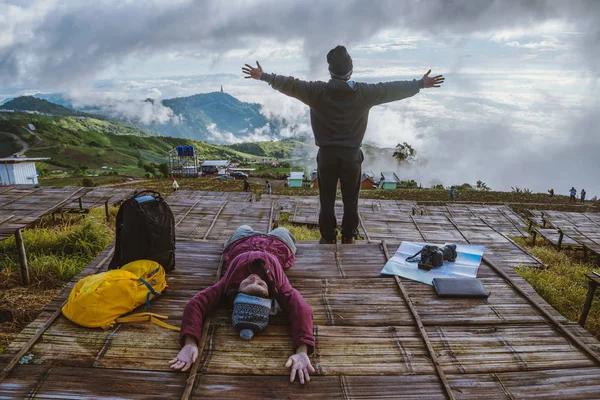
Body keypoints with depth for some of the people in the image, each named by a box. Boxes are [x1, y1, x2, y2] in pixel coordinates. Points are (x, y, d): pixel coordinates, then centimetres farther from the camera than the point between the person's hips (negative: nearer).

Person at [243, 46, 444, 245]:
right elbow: (394, 89, 2)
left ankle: (328, 238, 21)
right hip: (352, 155, 0)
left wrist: (263, 76, 13)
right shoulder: (364, 93, -7)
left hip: (326, 154, 0)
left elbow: (289, 84, 0)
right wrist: (421, 84, 15)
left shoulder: (317, 91, -8)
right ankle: (349, 237, 23)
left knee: (327, 200, 11)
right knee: (350, 200, 14)